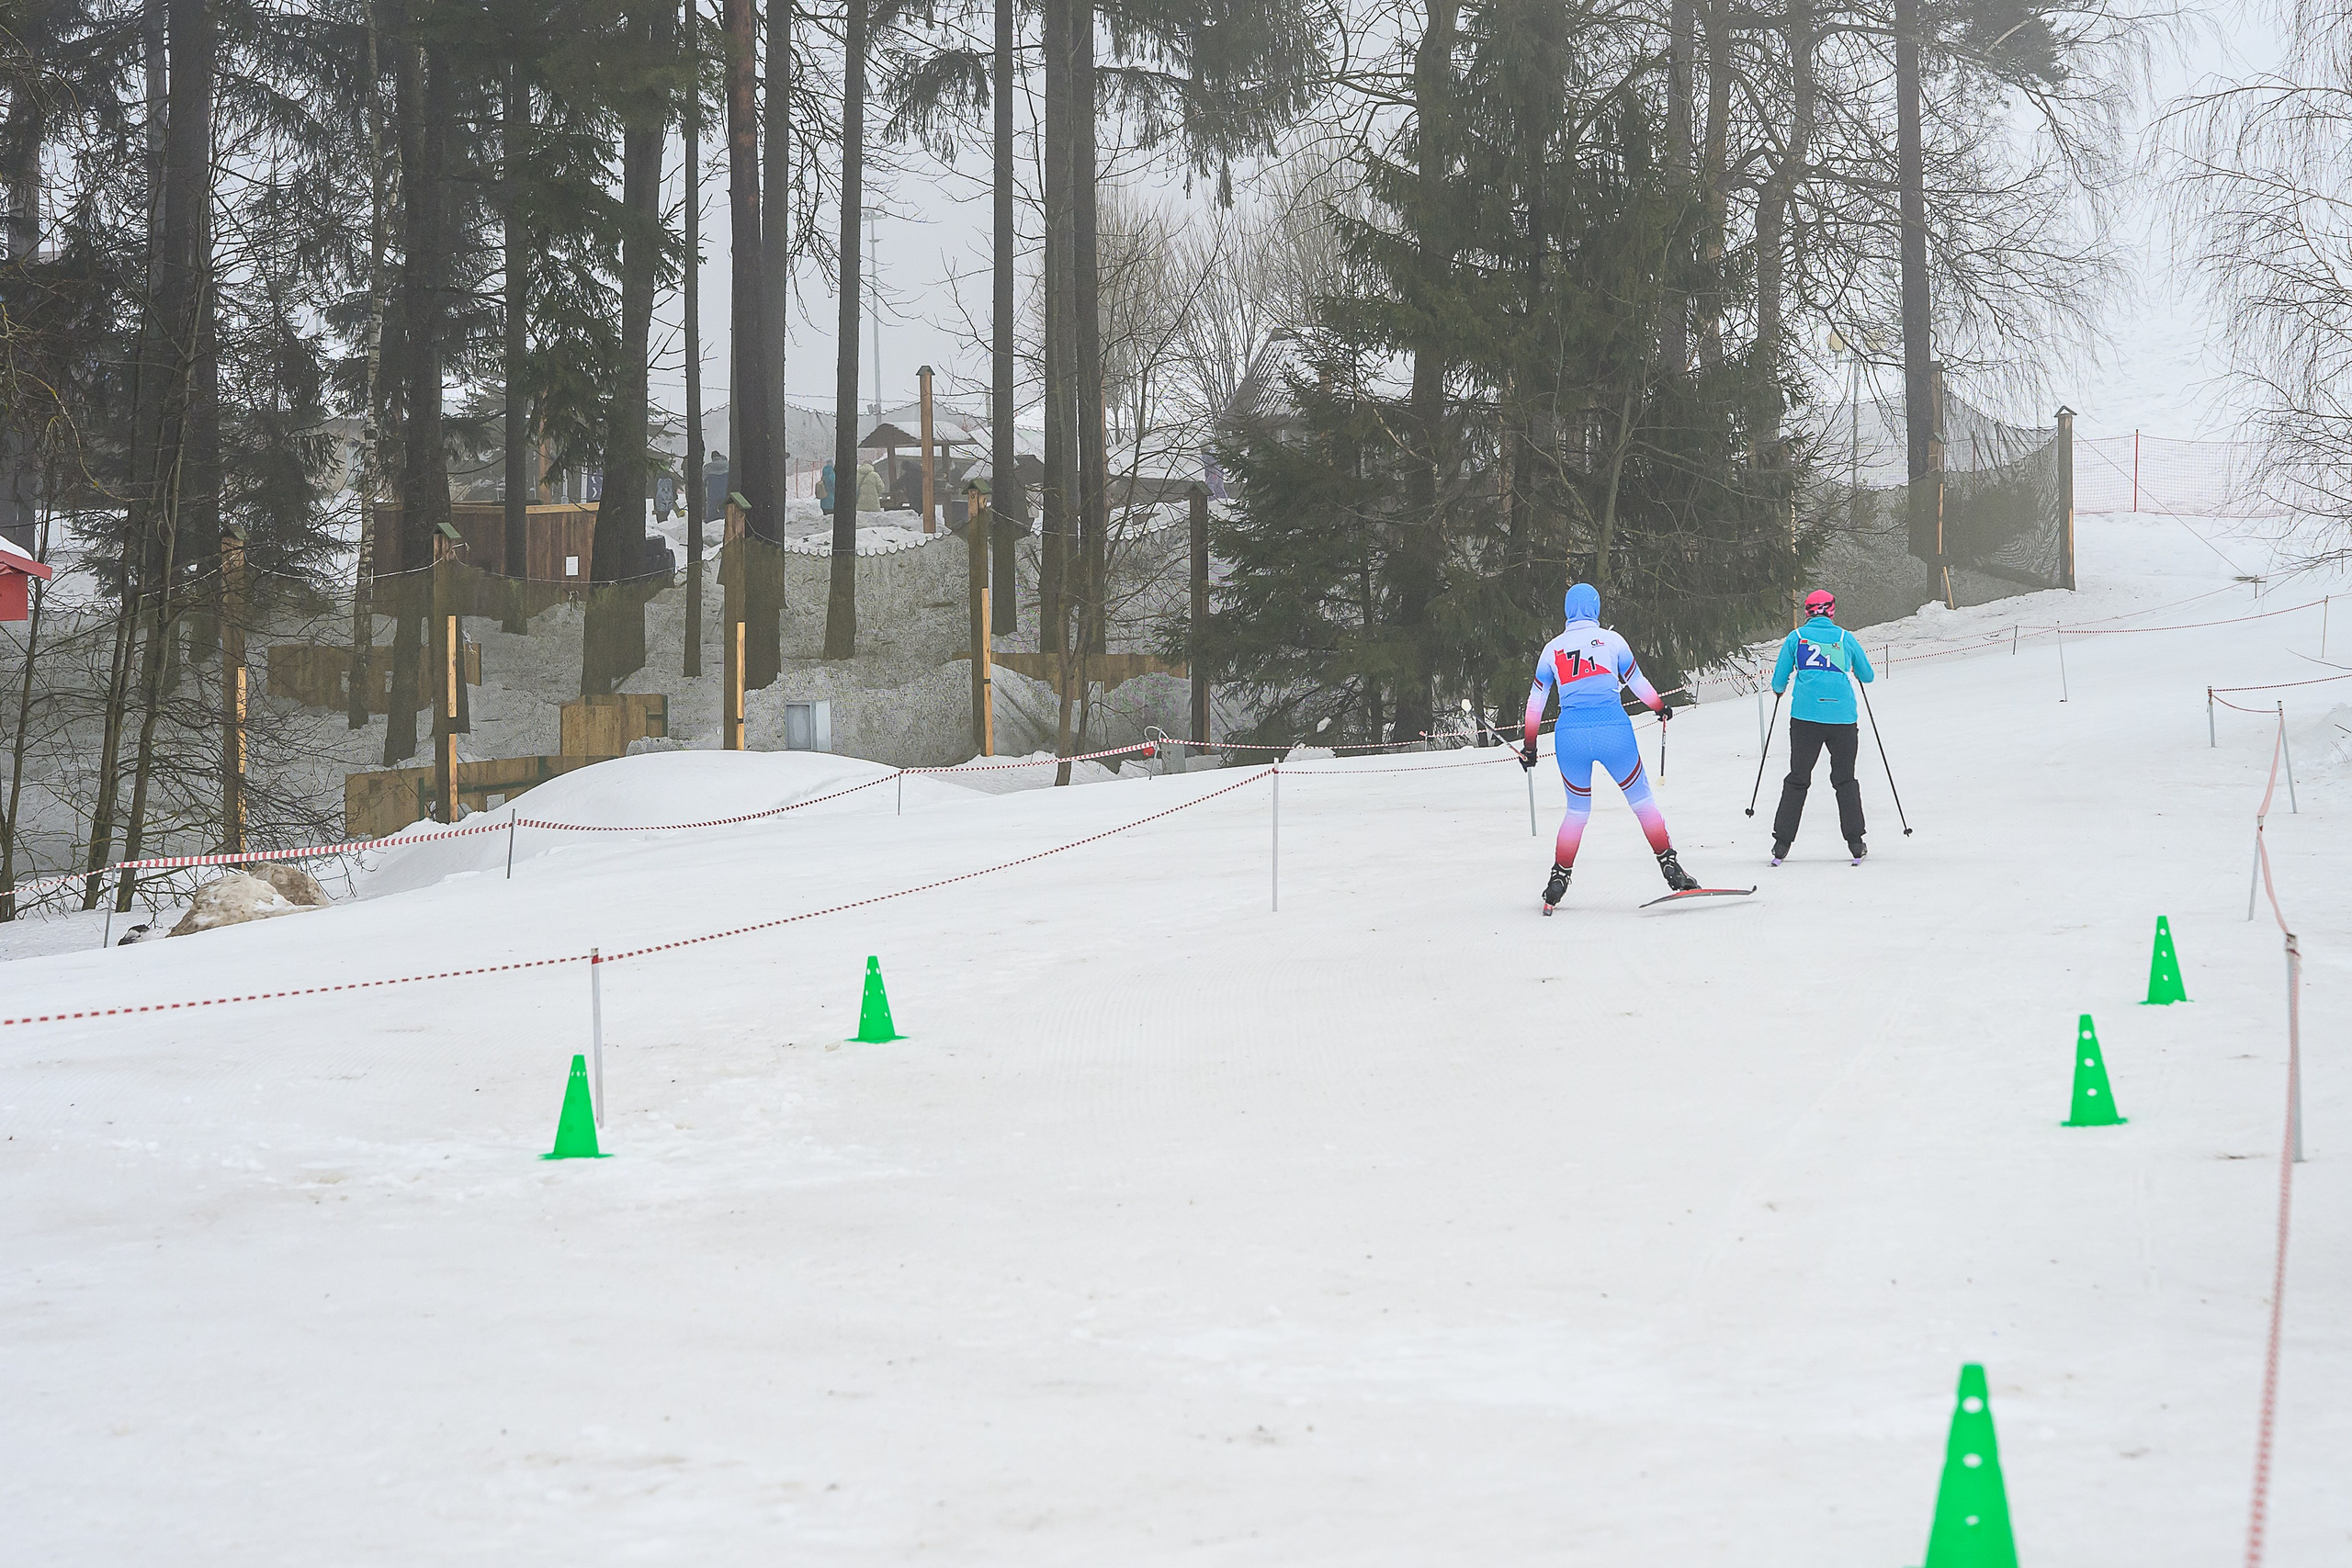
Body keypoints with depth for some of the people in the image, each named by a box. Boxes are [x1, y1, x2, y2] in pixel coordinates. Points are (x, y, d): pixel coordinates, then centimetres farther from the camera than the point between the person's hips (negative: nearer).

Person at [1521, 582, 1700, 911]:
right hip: (1613, 730, -2)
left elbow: (1535, 701, 15)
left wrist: (1529, 747, 24)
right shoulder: (1611, 640, 4)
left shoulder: (1552, 649, 10)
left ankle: (1559, 877, 16)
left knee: (1578, 809, 19)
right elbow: (1638, 683, 13)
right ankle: (1669, 866, 3)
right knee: (1642, 800, 11)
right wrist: (1661, 708, 31)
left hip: (1569, 735, 2)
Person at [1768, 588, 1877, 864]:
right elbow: (1868, 676, 18)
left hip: (1805, 715, 0)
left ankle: (1782, 843, 2)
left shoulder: (1795, 638, 5)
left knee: (1798, 779, 7)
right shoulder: (1846, 638, 7)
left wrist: (1779, 690, 32)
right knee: (1845, 779, 11)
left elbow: (1778, 683, 8)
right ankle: (1855, 844, 7)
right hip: (1842, 715, 0)